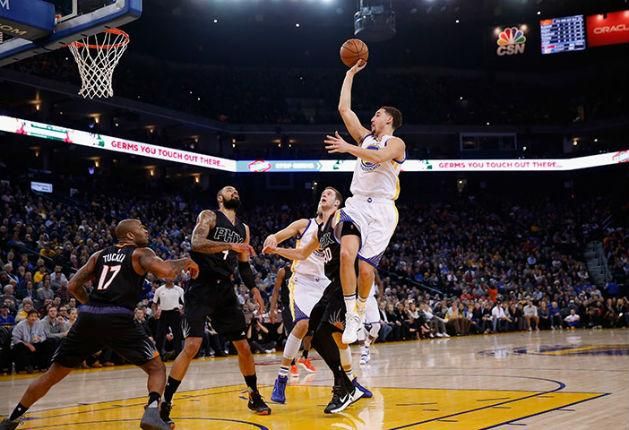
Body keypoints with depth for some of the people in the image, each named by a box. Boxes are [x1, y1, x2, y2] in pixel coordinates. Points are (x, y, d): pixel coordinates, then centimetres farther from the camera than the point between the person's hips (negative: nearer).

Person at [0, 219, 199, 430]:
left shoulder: (99, 255, 23)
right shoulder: (141, 253, 8)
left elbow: (73, 285, 19)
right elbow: (165, 271, -11)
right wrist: (185, 262, 8)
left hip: (87, 318, 5)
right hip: (118, 320, -5)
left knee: (53, 374, 20)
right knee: (156, 367, 9)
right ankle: (152, 412, -16)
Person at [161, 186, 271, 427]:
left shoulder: (243, 229, 16)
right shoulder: (209, 216, -3)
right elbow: (196, 244, -21)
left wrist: (254, 289, 9)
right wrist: (230, 245, -29)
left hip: (225, 291, 6)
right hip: (201, 289, -6)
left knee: (244, 346, 8)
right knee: (192, 346, -17)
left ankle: (254, 396, 26)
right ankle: (164, 404, -9)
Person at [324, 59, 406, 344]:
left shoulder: (396, 143, 1)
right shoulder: (365, 137, 19)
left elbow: (378, 157, -22)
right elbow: (344, 109, 17)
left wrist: (349, 148, -26)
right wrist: (350, 74, 20)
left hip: (380, 209, -4)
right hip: (356, 205, 4)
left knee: (366, 267, -7)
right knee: (346, 254, -20)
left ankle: (361, 312, 20)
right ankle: (351, 316, -12)